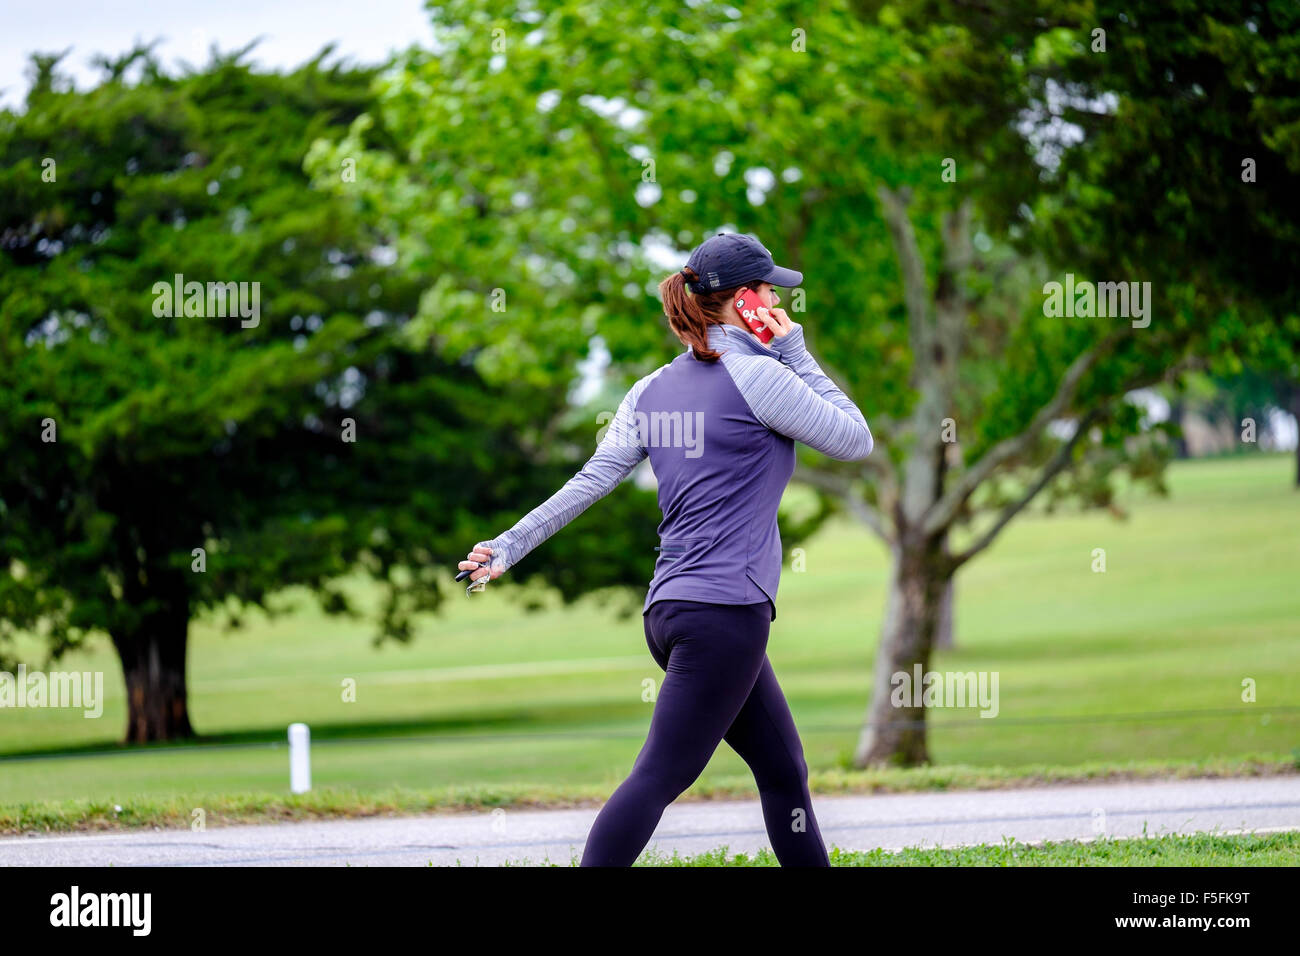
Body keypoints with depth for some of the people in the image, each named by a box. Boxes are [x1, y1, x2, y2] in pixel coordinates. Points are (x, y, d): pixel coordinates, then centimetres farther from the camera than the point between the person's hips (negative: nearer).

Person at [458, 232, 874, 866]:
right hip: (725, 607, -9)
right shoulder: (757, 377, -8)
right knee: (659, 777, -12)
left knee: (783, 768, 14)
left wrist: (511, 546, 7)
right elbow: (854, 440, 0)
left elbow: (590, 480, 6)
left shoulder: (652, 391, 13)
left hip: (671, 607, 9)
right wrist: (796, 354, 4)